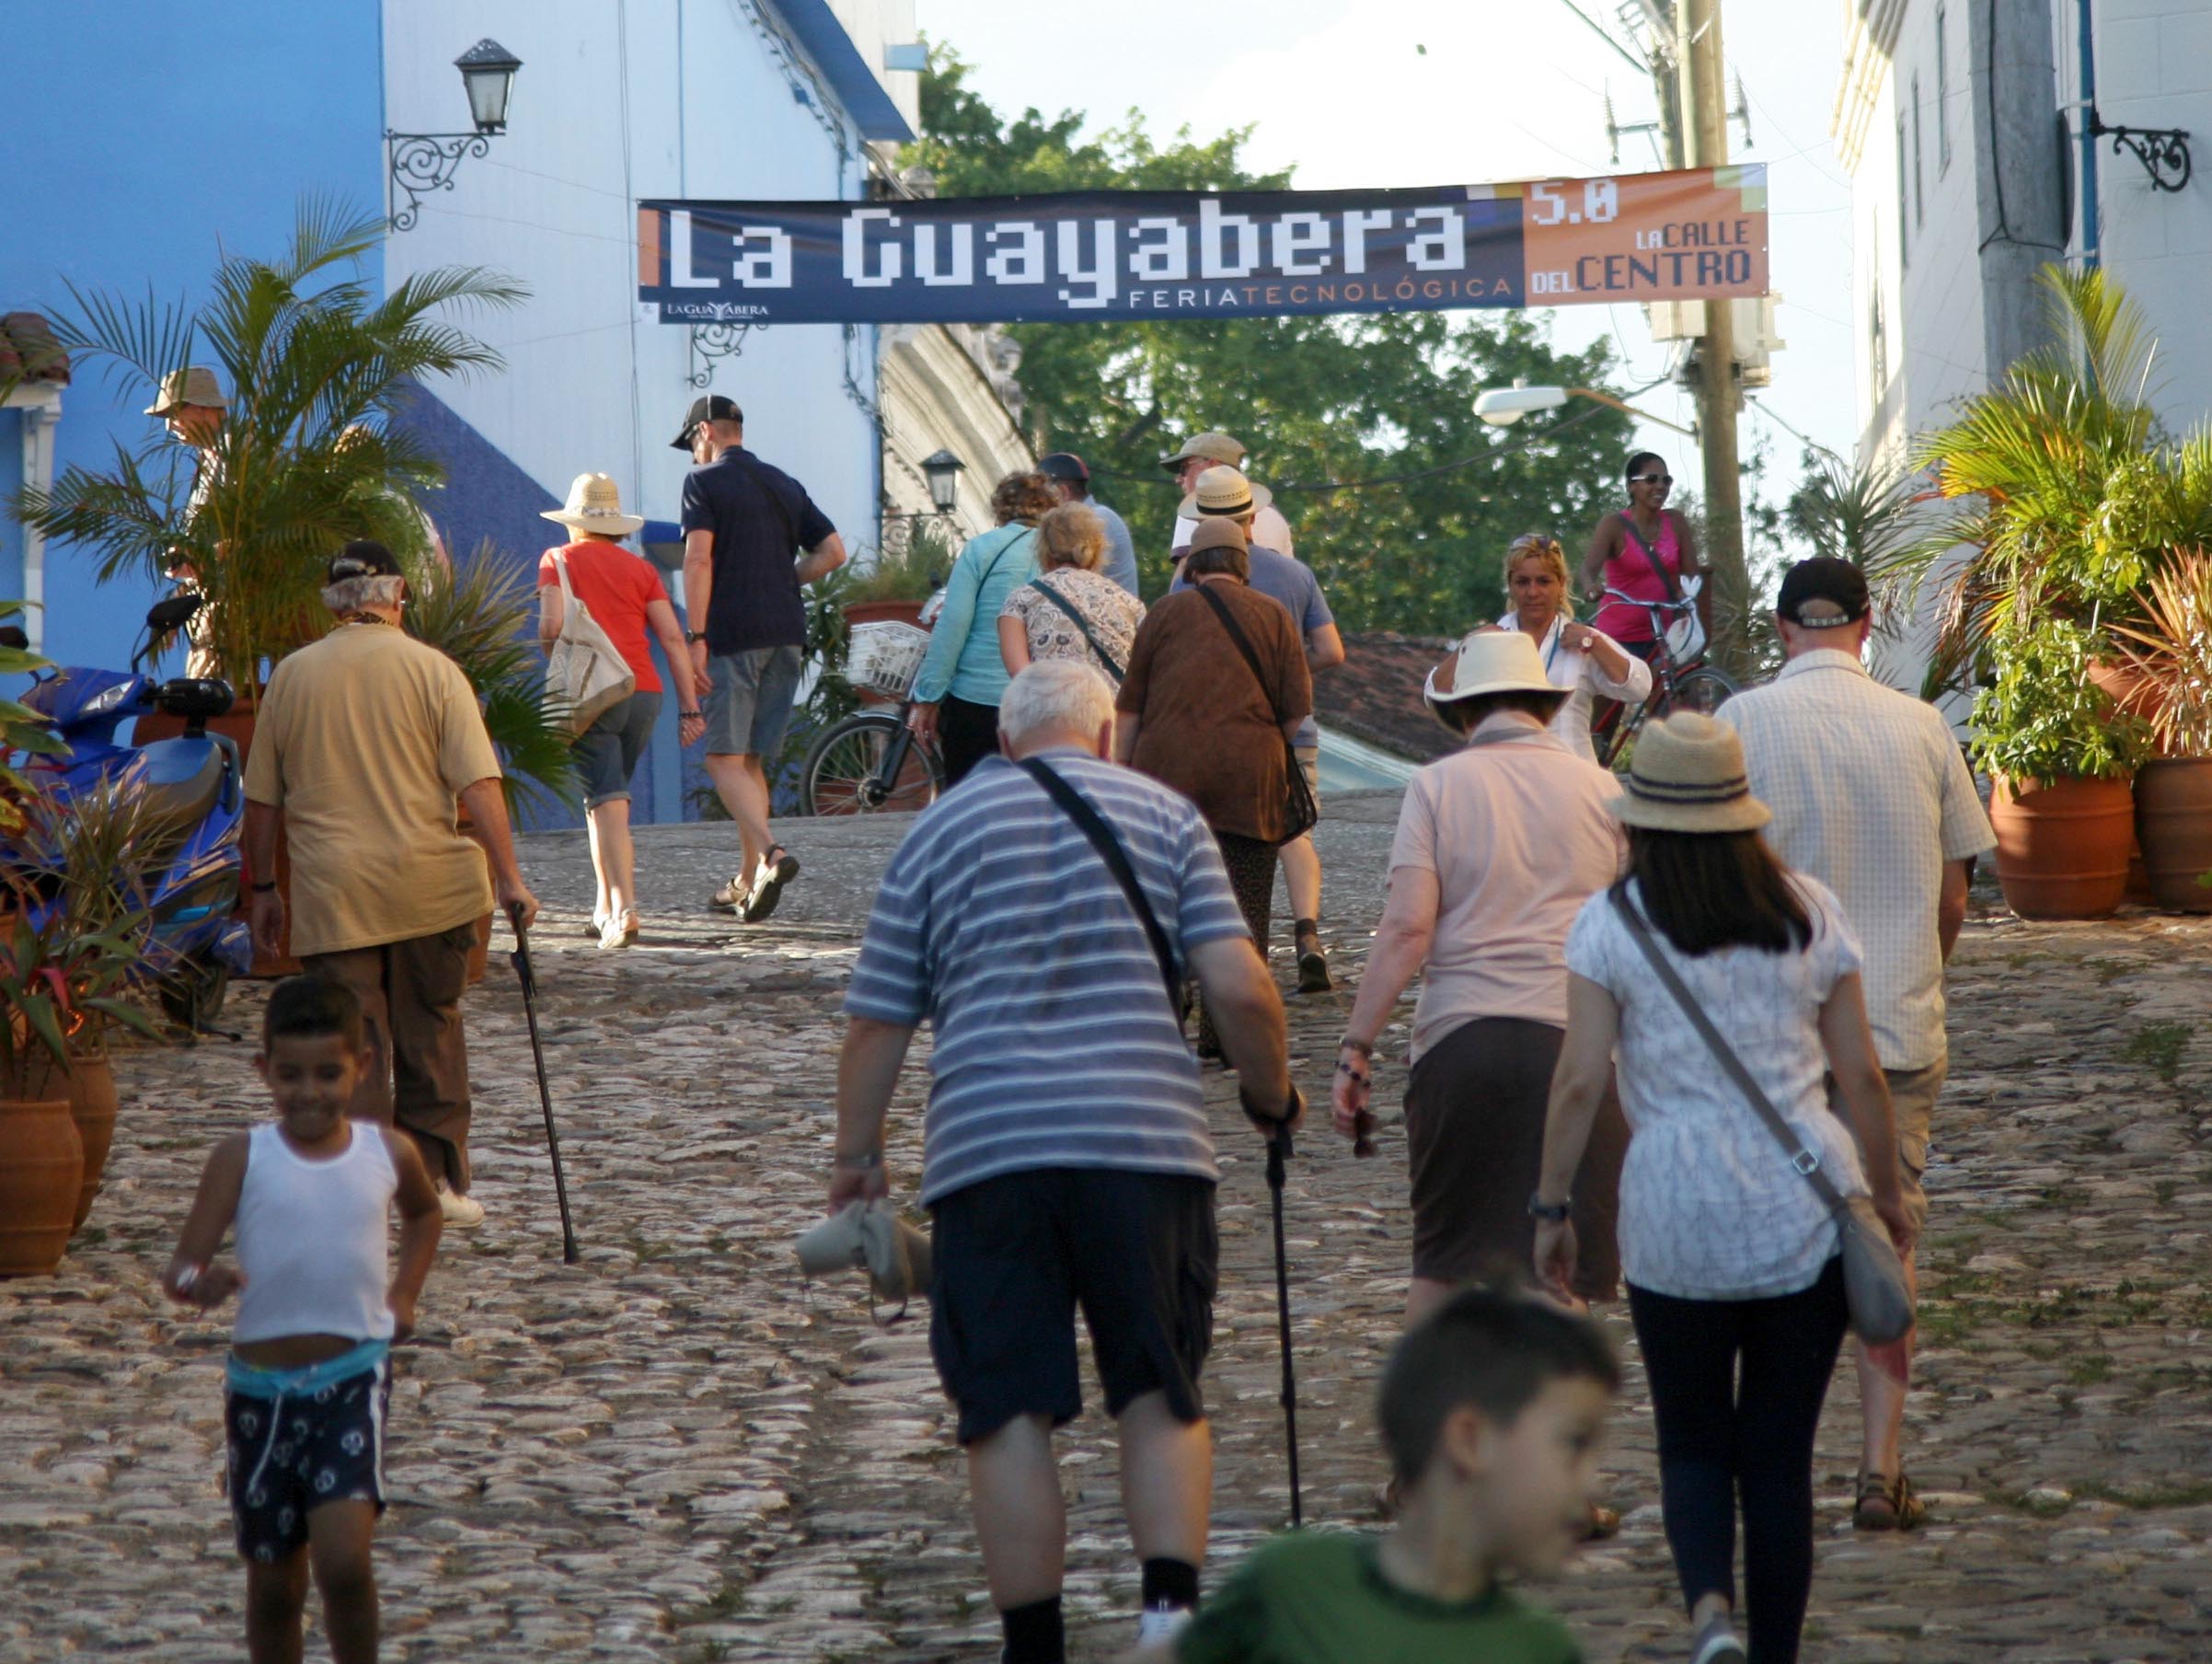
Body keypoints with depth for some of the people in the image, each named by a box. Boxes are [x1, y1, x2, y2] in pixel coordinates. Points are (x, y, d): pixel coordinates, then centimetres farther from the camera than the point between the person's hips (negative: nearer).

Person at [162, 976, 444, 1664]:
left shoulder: (389, 1154, 2)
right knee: (273, 1581, 11)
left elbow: (424, 1212, 27)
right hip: (261, 1383, 0)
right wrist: (199, 1283, -34)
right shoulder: (243, 1158, -5)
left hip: (352, 1378, 0)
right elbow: (183, 1265, -12)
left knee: (343, 1559, -18)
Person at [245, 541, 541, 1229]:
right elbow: (478, 784, -9)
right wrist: (509, 878, -9)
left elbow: (262, 798, 10)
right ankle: (437, 1179, 16)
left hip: (331, 892, 1)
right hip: (429, 886, -1)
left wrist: (264, 889, 19)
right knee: (430, 1031, 12)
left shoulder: (291, 675, 5)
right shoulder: (431, 670, -2)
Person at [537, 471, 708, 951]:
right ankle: (605, 907, 19)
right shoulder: (641, 569, 14)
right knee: (609, 796, 18)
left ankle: (624, 908, -21)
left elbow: (552, 626, -10)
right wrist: (690, 707, 5)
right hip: (644, 693, 4)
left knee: (606, 802, -8)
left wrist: (550, 651, 13)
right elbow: (672, 637, 6)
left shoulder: (559, 560, 5)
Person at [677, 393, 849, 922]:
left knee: (725, 759, -7)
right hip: (786, 636, 6)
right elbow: (833, 551, 12)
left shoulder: (704, 481, -1)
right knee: (753, 760, 13)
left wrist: (695, 636, -15)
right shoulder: (784, 485, 17)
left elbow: (698, 557, -12)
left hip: (732, 635, -6)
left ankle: (772, 853, -28)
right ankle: (748, 881, 14)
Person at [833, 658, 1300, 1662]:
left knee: (1008, 1414, 4)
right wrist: (1272, 1094, 17)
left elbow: (875, 1024, 12)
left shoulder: (940, 831, 12)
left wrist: (857, 1155, 23)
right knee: (1163, 1395, 8)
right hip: (1145, 1143, 0)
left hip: (987, 1153, 0)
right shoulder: (1162, 814, 10)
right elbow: (1239, 987, 1)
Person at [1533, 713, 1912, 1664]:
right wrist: (1887, 1195, 17)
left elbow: (1580, 1083, -5)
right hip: (1806, 1216, 2)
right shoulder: (1810, 913, 5)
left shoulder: (1610, 924, -2)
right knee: (1780, 1452, 10)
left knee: (1694, 1443, 11)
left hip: (1676, 1219, -2)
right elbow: (1861, 1074, 7)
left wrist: (1551, 1209, 4)